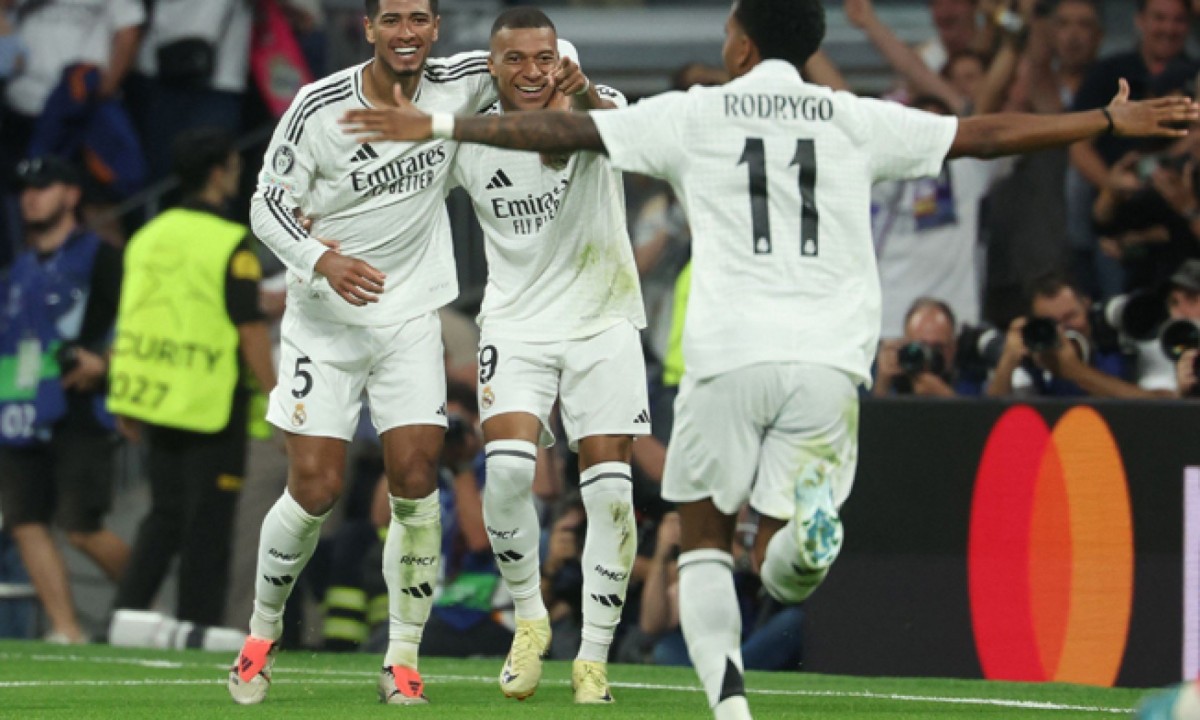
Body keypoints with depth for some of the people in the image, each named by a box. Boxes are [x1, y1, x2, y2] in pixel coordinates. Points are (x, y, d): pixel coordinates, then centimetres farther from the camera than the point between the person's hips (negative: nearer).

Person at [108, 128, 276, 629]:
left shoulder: (148, 236, 8)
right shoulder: (230, 243, -11)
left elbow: (130, 321, 13)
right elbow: (250, 329, -14)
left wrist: (127, 405, 20)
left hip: (153, 397, 6)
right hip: (212, 401, -6)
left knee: (165, 516, 15)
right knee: (208, 521, 1)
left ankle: (128, 609, 5)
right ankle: (197, 625, 3)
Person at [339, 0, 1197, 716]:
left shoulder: (694, 115, 8)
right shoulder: (857, 122, 12)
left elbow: (564, 130, 8)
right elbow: (986, 134, 15)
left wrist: (440, 126, 17)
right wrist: (1114, 121, 25)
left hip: (730, 355, -2)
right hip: (830, 360, 2)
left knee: (705, 539, 13)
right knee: (783, 571, 7)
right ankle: (810, 526, -31)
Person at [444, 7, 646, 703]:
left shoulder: (593, 104, -12)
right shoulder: (468, 143, -3)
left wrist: (583, 97, -59)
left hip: (602, 320, -1)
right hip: (517, 324, 1)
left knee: (610, 488, -6)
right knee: (508, 468, -19)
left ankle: (593, 658, 6)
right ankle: (529, 619, 4)